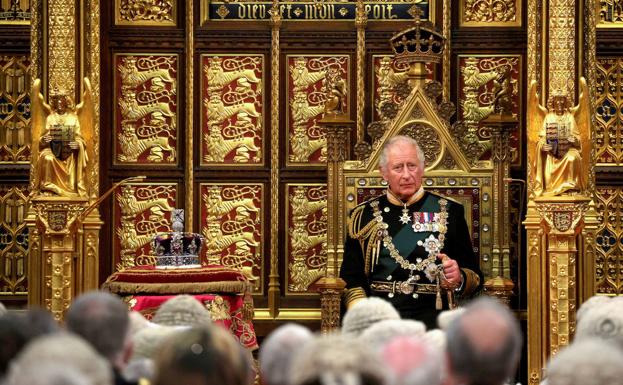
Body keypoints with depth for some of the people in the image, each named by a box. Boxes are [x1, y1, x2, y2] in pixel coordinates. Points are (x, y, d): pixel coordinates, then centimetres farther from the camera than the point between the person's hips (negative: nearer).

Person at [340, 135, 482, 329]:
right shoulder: (363, 216, 16)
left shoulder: (448, 211, 14)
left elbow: (475, 276, 14)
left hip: (430, 313, -1)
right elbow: (351, 278, 11)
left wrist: (458, 279, -10)